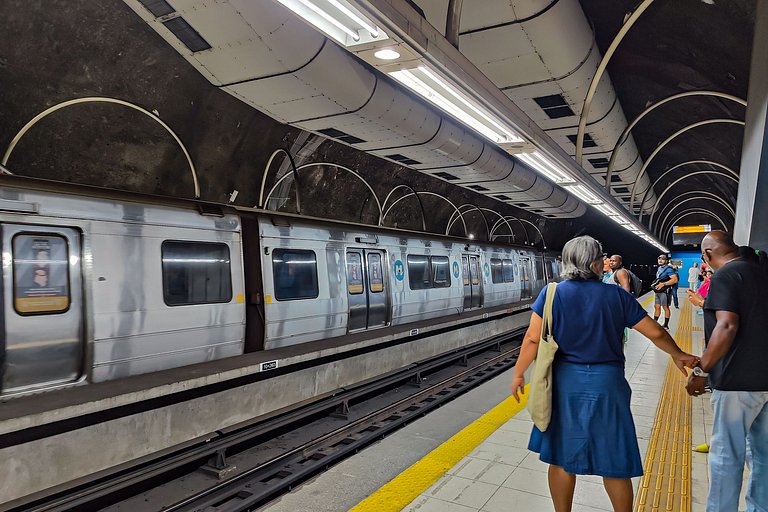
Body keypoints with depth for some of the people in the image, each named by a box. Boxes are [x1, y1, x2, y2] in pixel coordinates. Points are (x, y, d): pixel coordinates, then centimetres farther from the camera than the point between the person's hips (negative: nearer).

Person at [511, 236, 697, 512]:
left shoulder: (552, 293, -7)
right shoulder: (616, 295, -4)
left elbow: (533, 339, -9)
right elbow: (656, 332, 3)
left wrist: (518, 373, 3)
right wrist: (678, 354, 22)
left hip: (565, 384, 0)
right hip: (606, 384, 0)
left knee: (561, 458, 14)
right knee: (614, 463, 16)